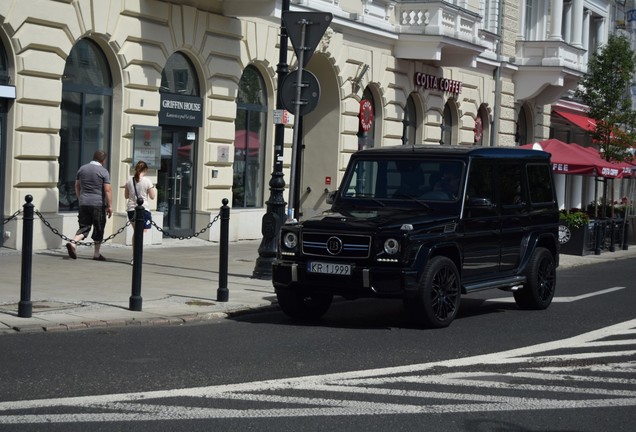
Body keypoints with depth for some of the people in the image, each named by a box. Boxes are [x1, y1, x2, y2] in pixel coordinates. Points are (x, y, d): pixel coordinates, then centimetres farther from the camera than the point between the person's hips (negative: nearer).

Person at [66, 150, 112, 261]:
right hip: (98, 204, -4)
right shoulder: (103, 171, -8)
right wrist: (110, 206, -8)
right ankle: (96, 254, 12)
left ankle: (73, 243, -16)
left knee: (84, 227, 9)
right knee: (98, 229, 7)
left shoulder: (82, 168, 8)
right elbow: (107, 190, -12)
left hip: (84, 203, 4)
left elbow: (77, 186, 15)